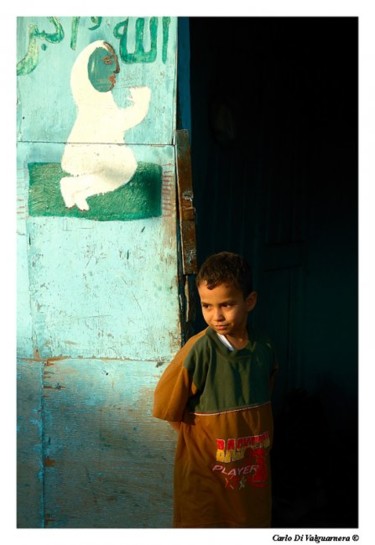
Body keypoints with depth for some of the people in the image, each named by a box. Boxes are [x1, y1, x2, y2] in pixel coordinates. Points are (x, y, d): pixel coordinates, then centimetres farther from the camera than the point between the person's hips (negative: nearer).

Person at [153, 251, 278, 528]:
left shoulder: (264, 350, -5)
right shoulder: (198, 350, -19)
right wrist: (202, 433, -1)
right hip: (205, 474, -4)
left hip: (254, 472, 4)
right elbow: (166, 407, -10)